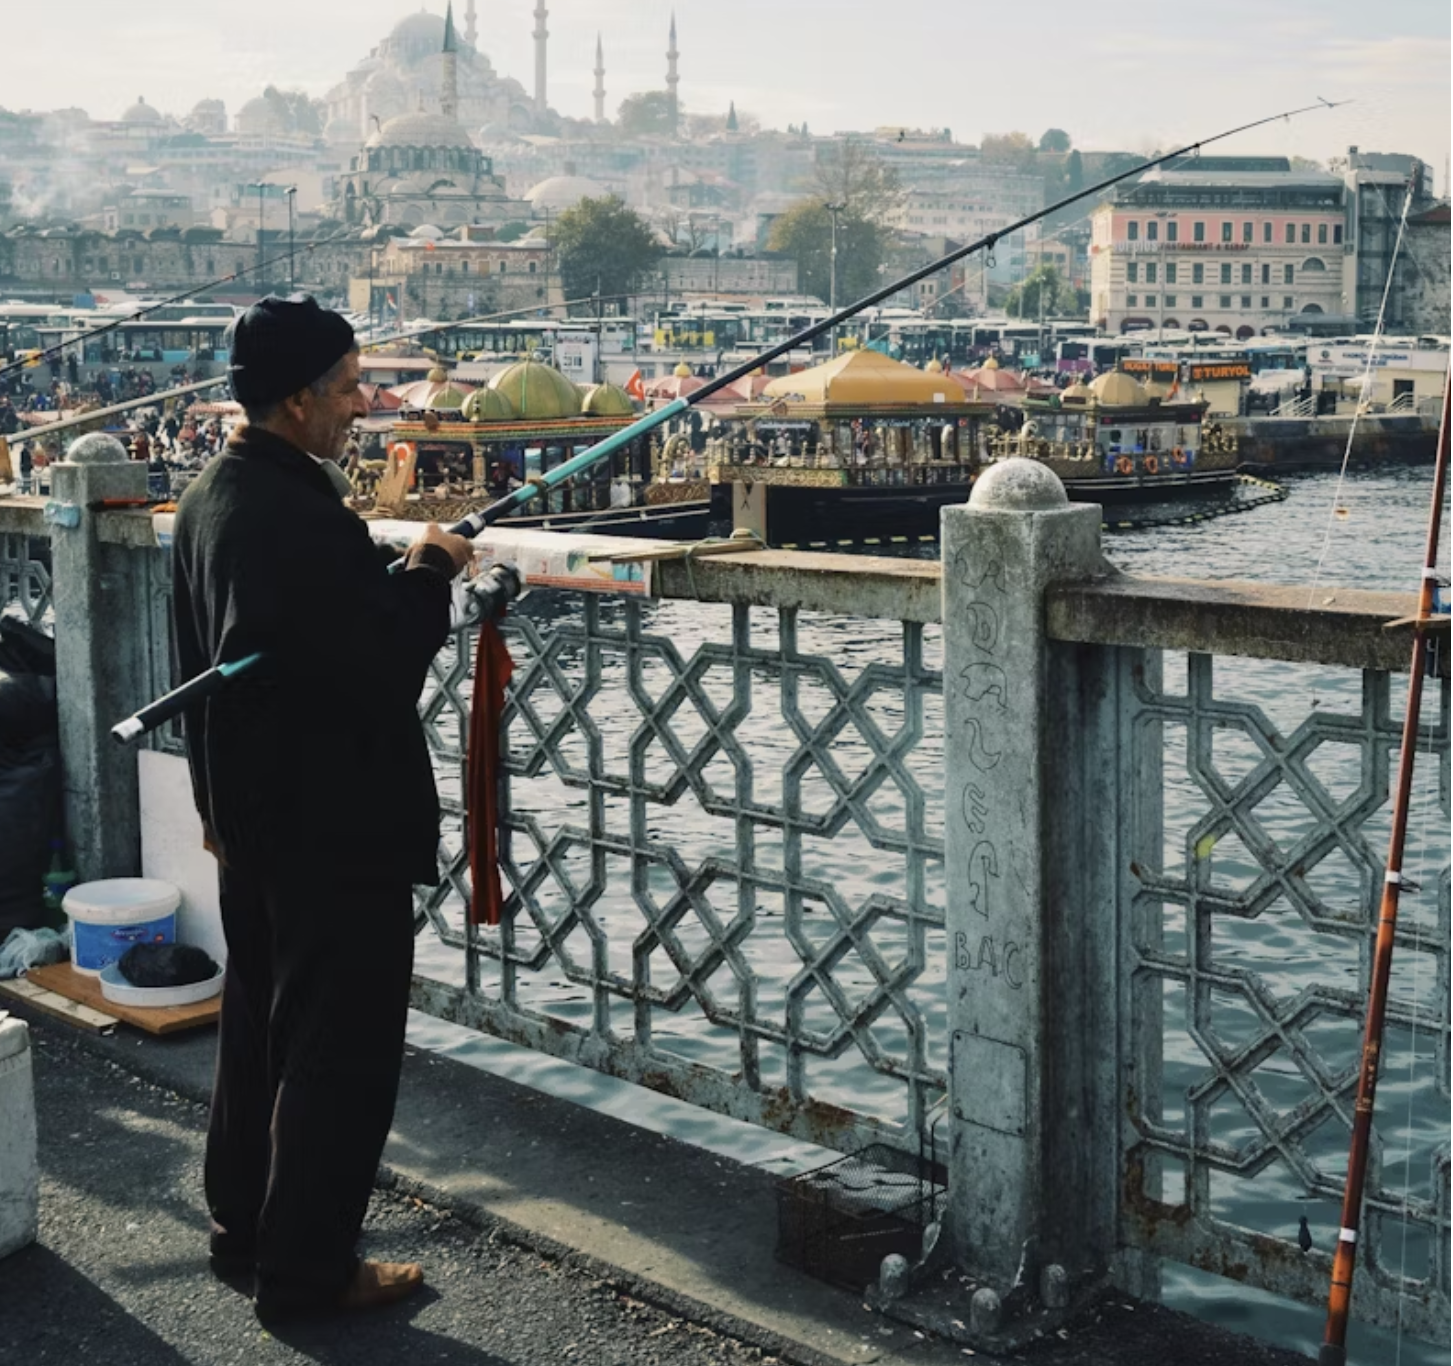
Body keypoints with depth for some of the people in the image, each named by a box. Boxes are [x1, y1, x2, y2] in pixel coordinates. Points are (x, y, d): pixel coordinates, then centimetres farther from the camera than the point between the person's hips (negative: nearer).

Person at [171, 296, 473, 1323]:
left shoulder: (213, 497, 6)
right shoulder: (303, 517, -25)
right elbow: (384, 668, -23)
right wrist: (430, 574, -11)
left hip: (250, 813, 10)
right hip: (335, 824, -10)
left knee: (260, 1023, 20)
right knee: (342, 1047, 2)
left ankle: (244, 1229, 33)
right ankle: (307, 1268, 12)